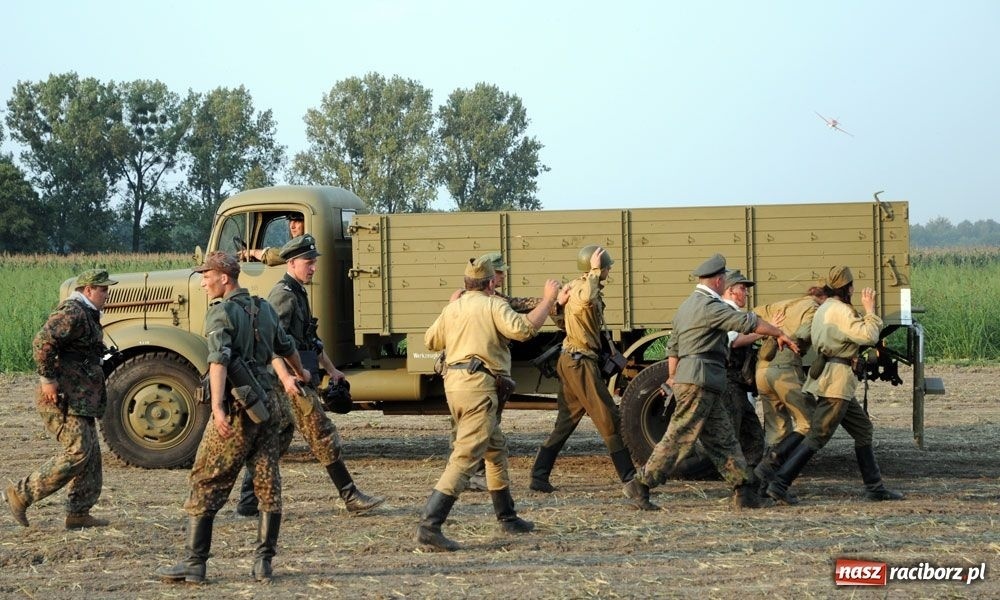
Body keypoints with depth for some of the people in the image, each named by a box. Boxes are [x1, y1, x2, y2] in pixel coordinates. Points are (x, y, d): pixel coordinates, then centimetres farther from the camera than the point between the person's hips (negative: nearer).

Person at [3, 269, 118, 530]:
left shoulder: (86, 315, 20)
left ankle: (79, 514, 12)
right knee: (78, 453, -14)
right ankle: (21, 494, -8)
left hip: (80, 399, 11)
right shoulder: (72, 313, -14)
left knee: (91, 454, 9)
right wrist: (47, 378, -24)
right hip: (63, 398, -11)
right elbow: (42, 341, -25)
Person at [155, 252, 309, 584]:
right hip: (266, 404, 7)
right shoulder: (263, 308, 13)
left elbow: (219, 360, -25)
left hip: (237, 409, -7)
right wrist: (300, 374, 49)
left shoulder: (221, 311, -10)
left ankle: (194, 563, 0)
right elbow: (286, 347, 29)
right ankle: (263, 562, 9)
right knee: (268, 485, 7)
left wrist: (217, 408, -34)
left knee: (206, 484, -1)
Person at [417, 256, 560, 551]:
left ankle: (507, 518, 32)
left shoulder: (452, 308, 16)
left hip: (454, 382, 9)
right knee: (465, 457, -13)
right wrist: (547, 300, -10)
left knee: (496, 448, 24)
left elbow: (430, 341, 28)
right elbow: (522, 329, -20)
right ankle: (429, 525, -24)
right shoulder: (493, 305, -5)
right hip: (478, 385, -9)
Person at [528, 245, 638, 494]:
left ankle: (539, 476, 9)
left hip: (571, 360, 10)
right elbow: (587, 299, -45)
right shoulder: (583, 289, -19)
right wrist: (594, 272, -34)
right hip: (581, 363, -10)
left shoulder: (578, 285, 11)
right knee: (609, 419, -4)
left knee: (565, 422, 11)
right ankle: (629, 476, 1)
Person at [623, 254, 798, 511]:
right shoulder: (710, 306, -12)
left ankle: (744, 493, 6)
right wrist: (779, 334, -2)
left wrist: (672, 377, 34)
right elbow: (747, 322, -13)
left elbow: (673, 345, 25)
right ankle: (640, 485, -8)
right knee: (678, 438, -9)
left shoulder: (686, 306, 19)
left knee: (722, 439, 8)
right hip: (700, 381, -11)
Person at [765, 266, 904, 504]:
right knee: (817, 436, -10)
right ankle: (779, 483, -13)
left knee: (863, 430, 15)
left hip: (827, 375, 11)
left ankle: (875, 487, 18)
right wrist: (870, 310, -8)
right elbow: (868, 336, -21)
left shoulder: (824, 308, 17)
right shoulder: (840, 310, -14)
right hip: (836, 379, -11)